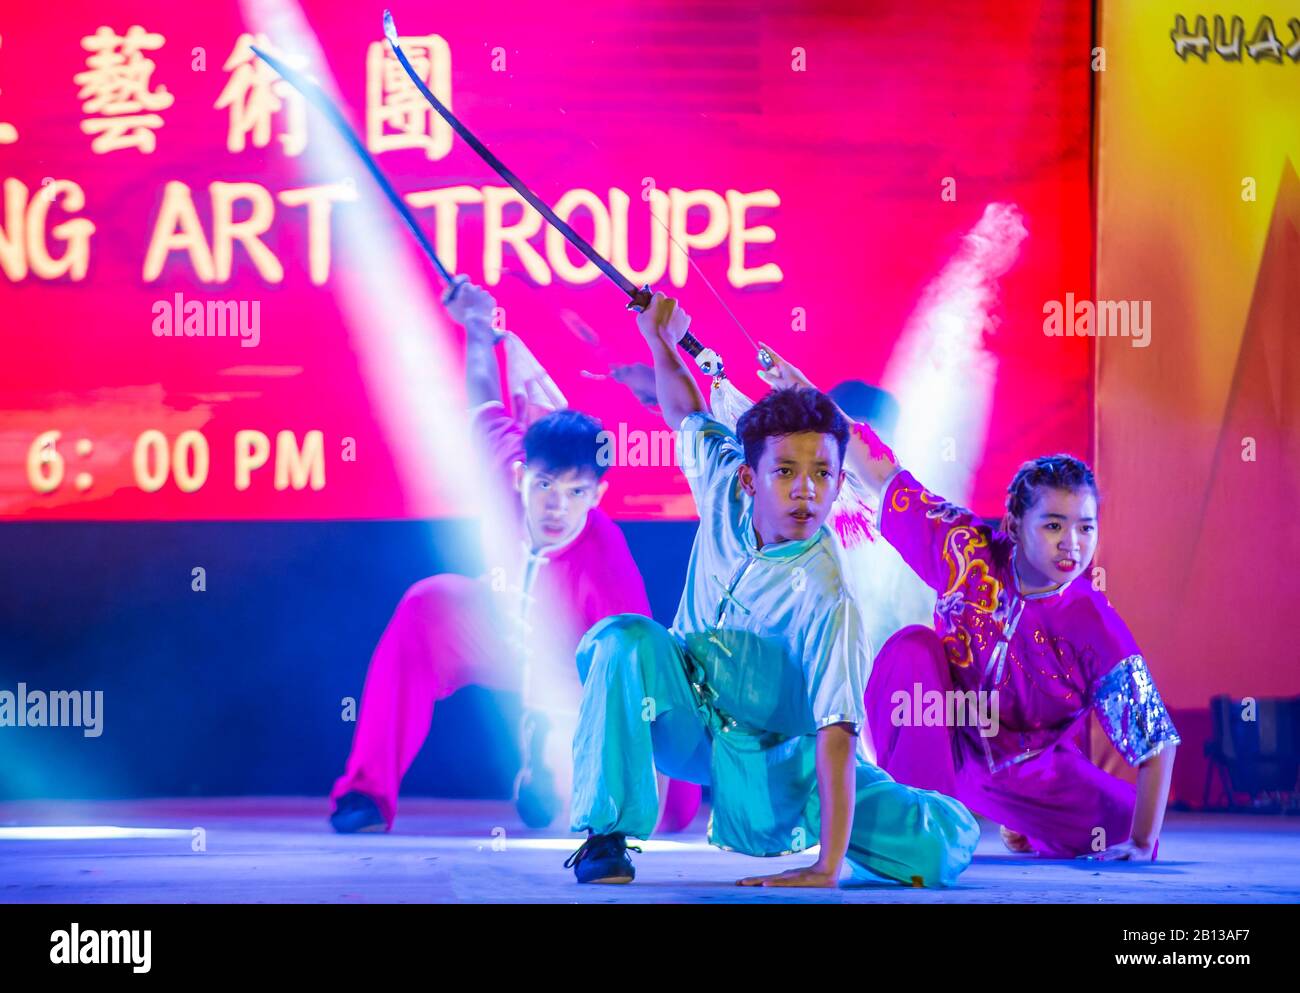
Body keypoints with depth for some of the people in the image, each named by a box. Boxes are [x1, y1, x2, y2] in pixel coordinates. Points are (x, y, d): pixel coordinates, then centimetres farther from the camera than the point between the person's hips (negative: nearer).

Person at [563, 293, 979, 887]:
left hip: (767, 753, -3)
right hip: (686, 717, 4)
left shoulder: (826, 599, -29)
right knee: (625, 638, -29)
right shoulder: (726, 488, -14)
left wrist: (827, 867, -41)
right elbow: (687, 415, 11)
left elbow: (837, 735, -34)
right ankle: (607, 835, -21)